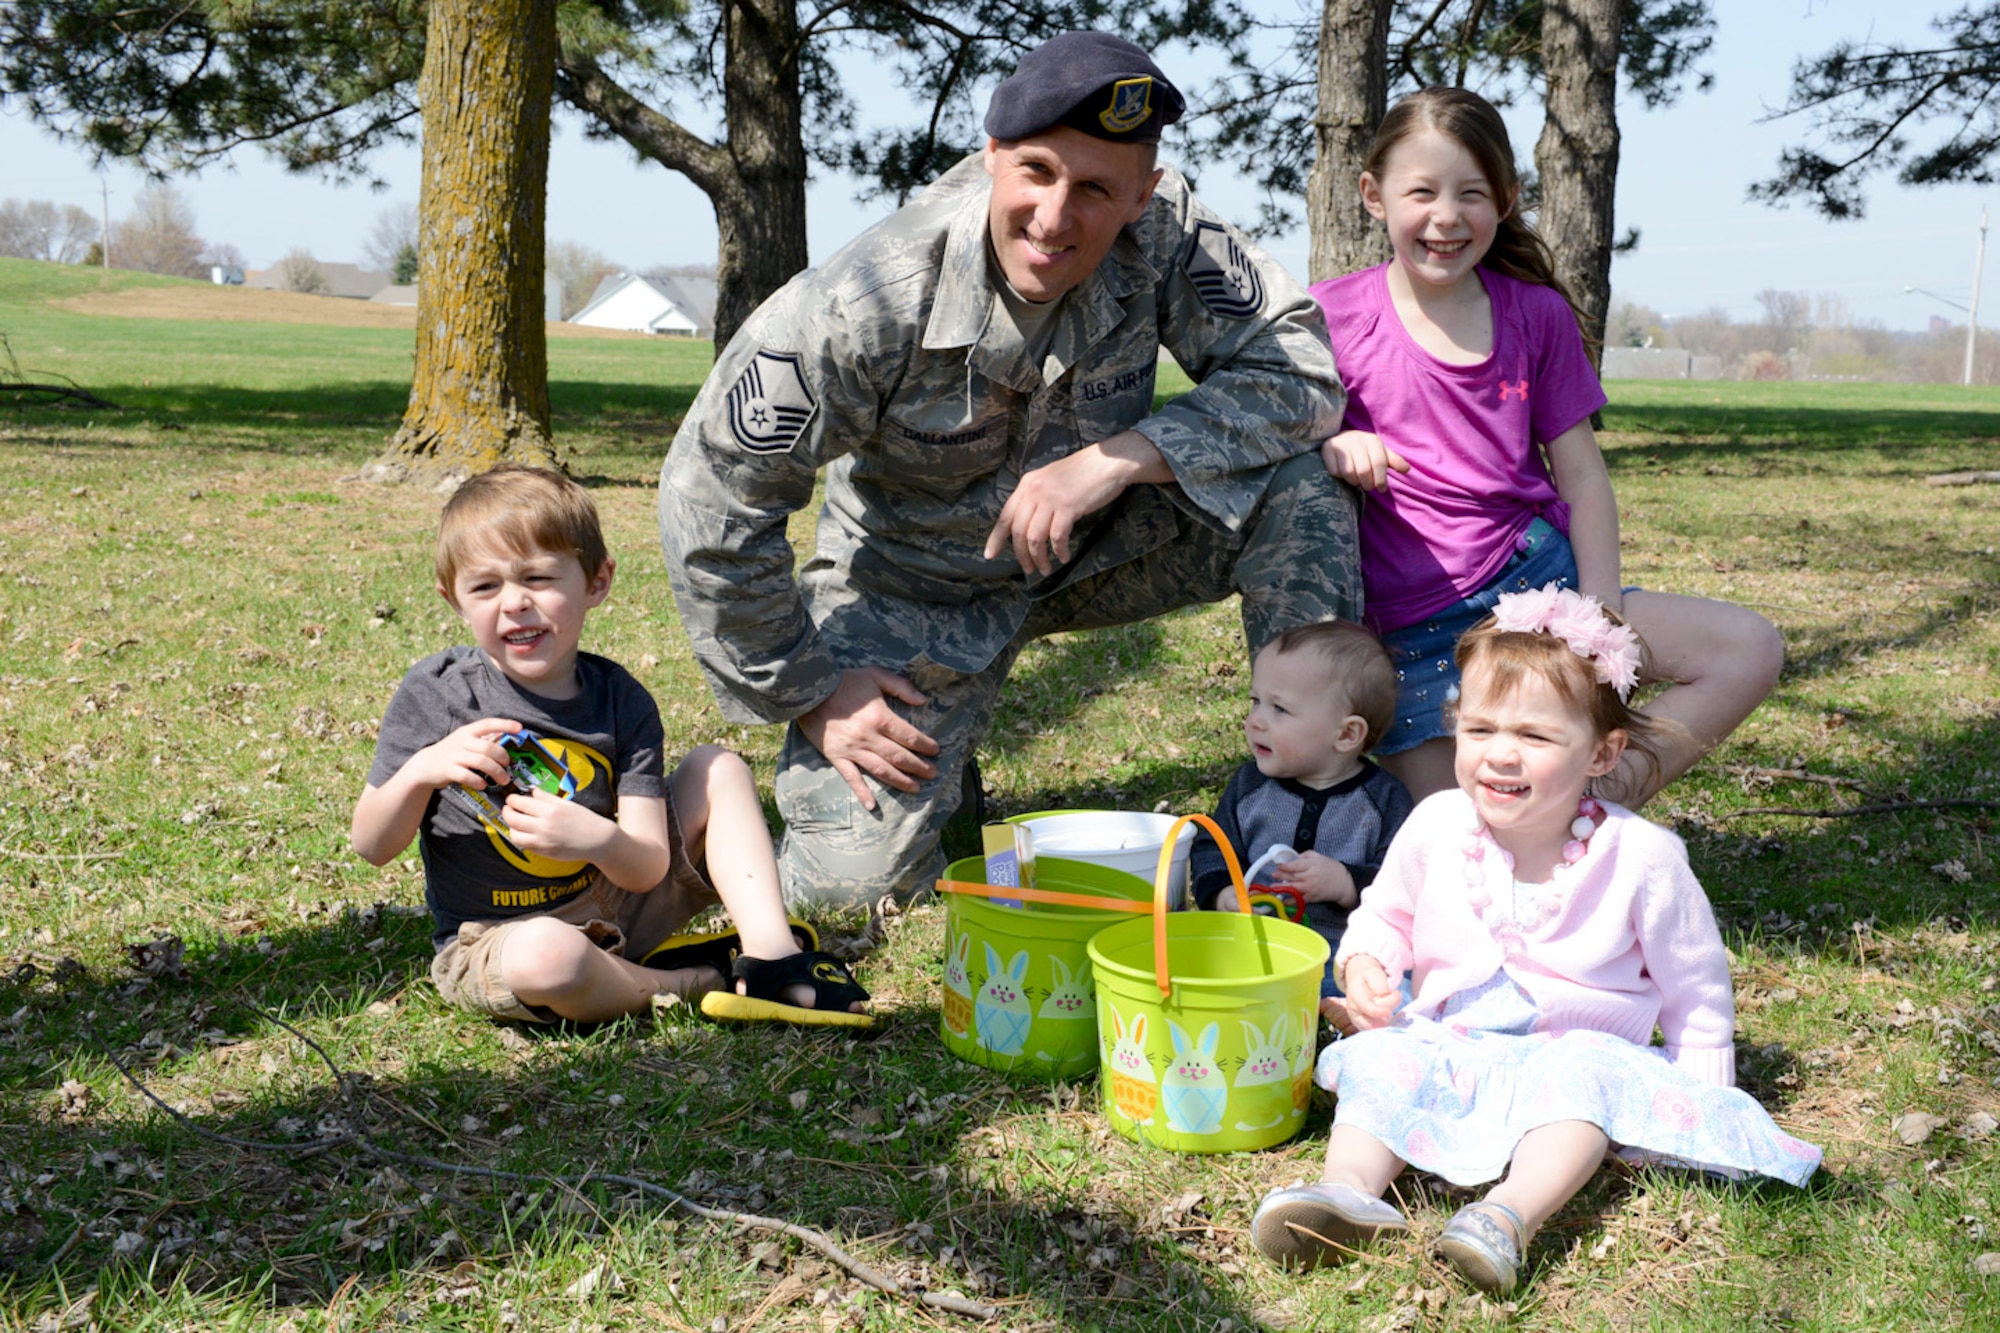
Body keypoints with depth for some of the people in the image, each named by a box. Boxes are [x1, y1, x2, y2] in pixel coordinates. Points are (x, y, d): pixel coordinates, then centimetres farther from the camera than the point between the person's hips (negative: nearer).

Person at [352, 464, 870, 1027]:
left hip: (610, 914, 4)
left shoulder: (619, 700, -6)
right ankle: (699, 982, -13)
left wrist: (600, 838, -35)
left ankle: (770, 956, -11)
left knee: (718, 768, -1)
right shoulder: (434, 693, -10)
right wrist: (419, 771, -26)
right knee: (545, 956, -40)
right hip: (494, 940, -4)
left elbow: (648, 869, -11)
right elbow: (371, 847, -6)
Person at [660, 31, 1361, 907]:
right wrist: (807, 694, -14)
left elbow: (1302, 371, -21)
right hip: (914, 588, -2)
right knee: (859, 885, -15)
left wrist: (1119, 458, -34)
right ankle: (934, 763, 20)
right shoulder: (864, 306, -29)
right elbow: (710, 503, -21)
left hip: (1092, 549, 3)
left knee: (1296, 486, -21)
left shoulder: (1163, 239, -22)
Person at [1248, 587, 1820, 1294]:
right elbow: (1385, 912, 16)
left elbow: (1693, 990, 3)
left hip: (1581, 1049, -3)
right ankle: (1350, 1188, -41)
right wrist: (1365, 964, -5)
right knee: (1379, 1056, -24)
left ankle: (1512, 1213, -52)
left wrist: (1696, 1102, -1)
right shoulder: (1435, 826, -4)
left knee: (1583, 1071, -34)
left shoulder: (1641, 857, -11)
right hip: (1447, 1044, 3)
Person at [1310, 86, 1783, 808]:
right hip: (1418, 627, -3)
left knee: (1749, 651, -12)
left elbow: (1582, 477, 4)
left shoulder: (1537, 313, 3)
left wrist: (1603, 620, -6)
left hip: (1538, 575, 4)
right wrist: (1327, 443, -23)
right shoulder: (1330, 317, -5)